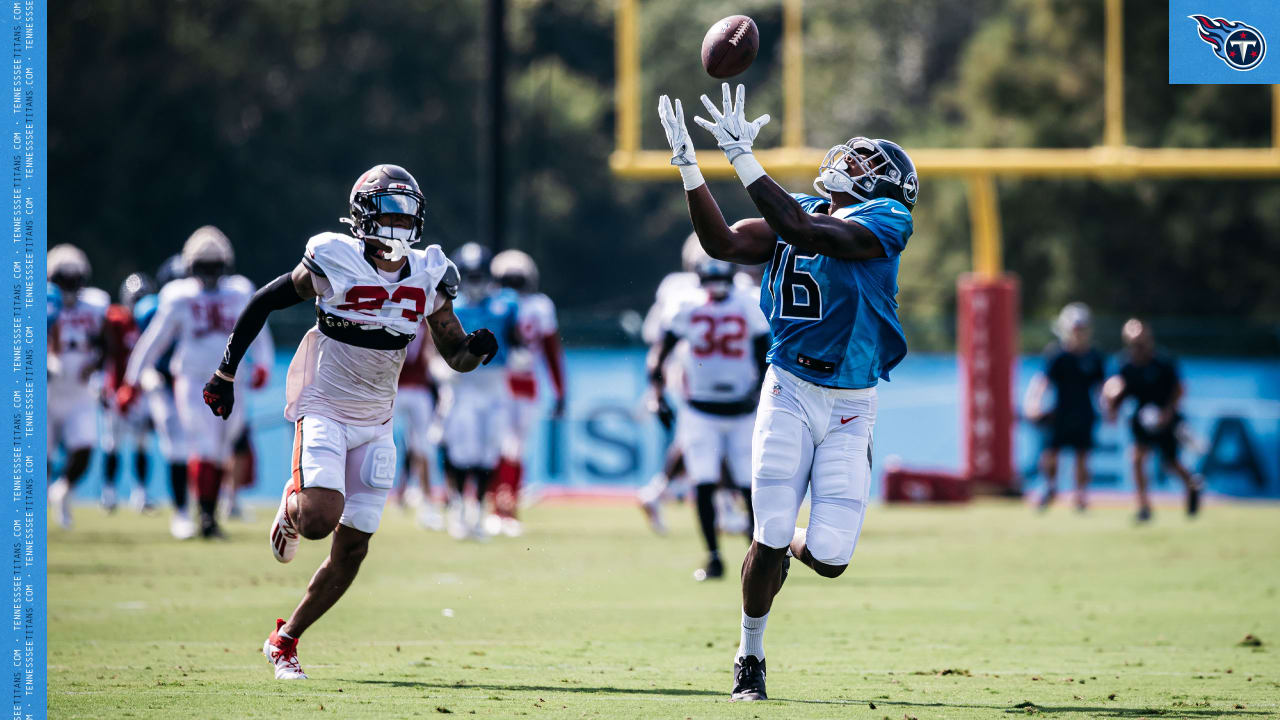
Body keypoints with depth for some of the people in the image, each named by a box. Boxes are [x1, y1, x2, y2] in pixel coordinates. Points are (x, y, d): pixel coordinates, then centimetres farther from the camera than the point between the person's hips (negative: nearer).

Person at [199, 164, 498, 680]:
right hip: (323, 410, -4)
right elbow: (262, 303, -2)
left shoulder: (427, 278, -1)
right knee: (319, 520, -25)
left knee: (351, 550, 2)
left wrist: (476, 349, -18)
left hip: (375, 423, 5)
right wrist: (226, 373, 0)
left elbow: (456, 355, 6)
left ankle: (285, 641, 19)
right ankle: (292, 506, 14)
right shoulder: (334, 264, -14)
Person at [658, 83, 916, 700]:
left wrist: (743, 158, -29)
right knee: (770, 538, -8)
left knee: (829, 557, -8)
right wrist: (689, 165, -8)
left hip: (850, 407, -2)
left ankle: (786, 547, 30)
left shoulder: (884, 221, -11)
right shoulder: (799, 212, 7)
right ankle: (749, 655, 14)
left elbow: (805, 233, -25)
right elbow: (723, 243, -1)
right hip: (790, 393, 2)